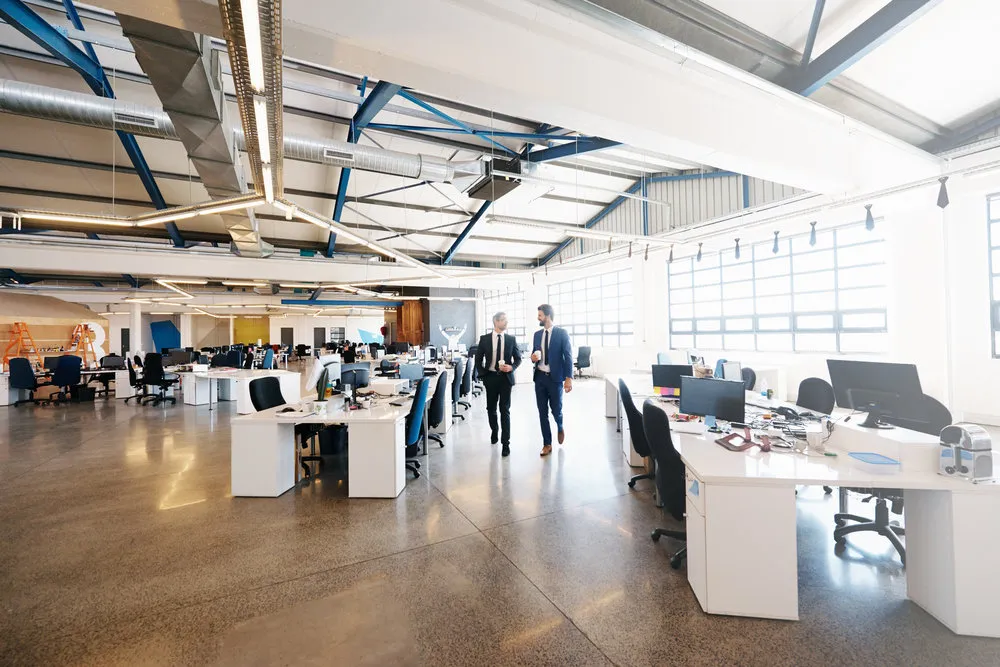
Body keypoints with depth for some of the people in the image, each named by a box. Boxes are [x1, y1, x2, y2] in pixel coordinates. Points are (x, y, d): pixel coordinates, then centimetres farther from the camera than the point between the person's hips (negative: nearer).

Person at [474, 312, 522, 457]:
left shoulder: (511, 339, 1)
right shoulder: (484, 339, 0)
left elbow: (518, 358, 6)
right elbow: (478, 359, 7)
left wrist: (512, 367, -12)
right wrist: (482, 375, -1)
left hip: (506, 377, -1)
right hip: (490, 377, 1)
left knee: (505, 410, -2)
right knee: (491, 408, 15)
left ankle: (505, 443, 4)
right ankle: (494, 432, 40)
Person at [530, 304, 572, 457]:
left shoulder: (561, 333, -5)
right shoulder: (537, 334, 10)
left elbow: (568, 356, -7)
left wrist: (569, 378, -14)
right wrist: (533, 357, -7)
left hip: (555, 378, -4)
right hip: (540, 377, 4)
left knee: (556, 410, 3)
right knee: (542, 412, 6)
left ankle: (560, 428, 38)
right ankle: (547, 444, 17)